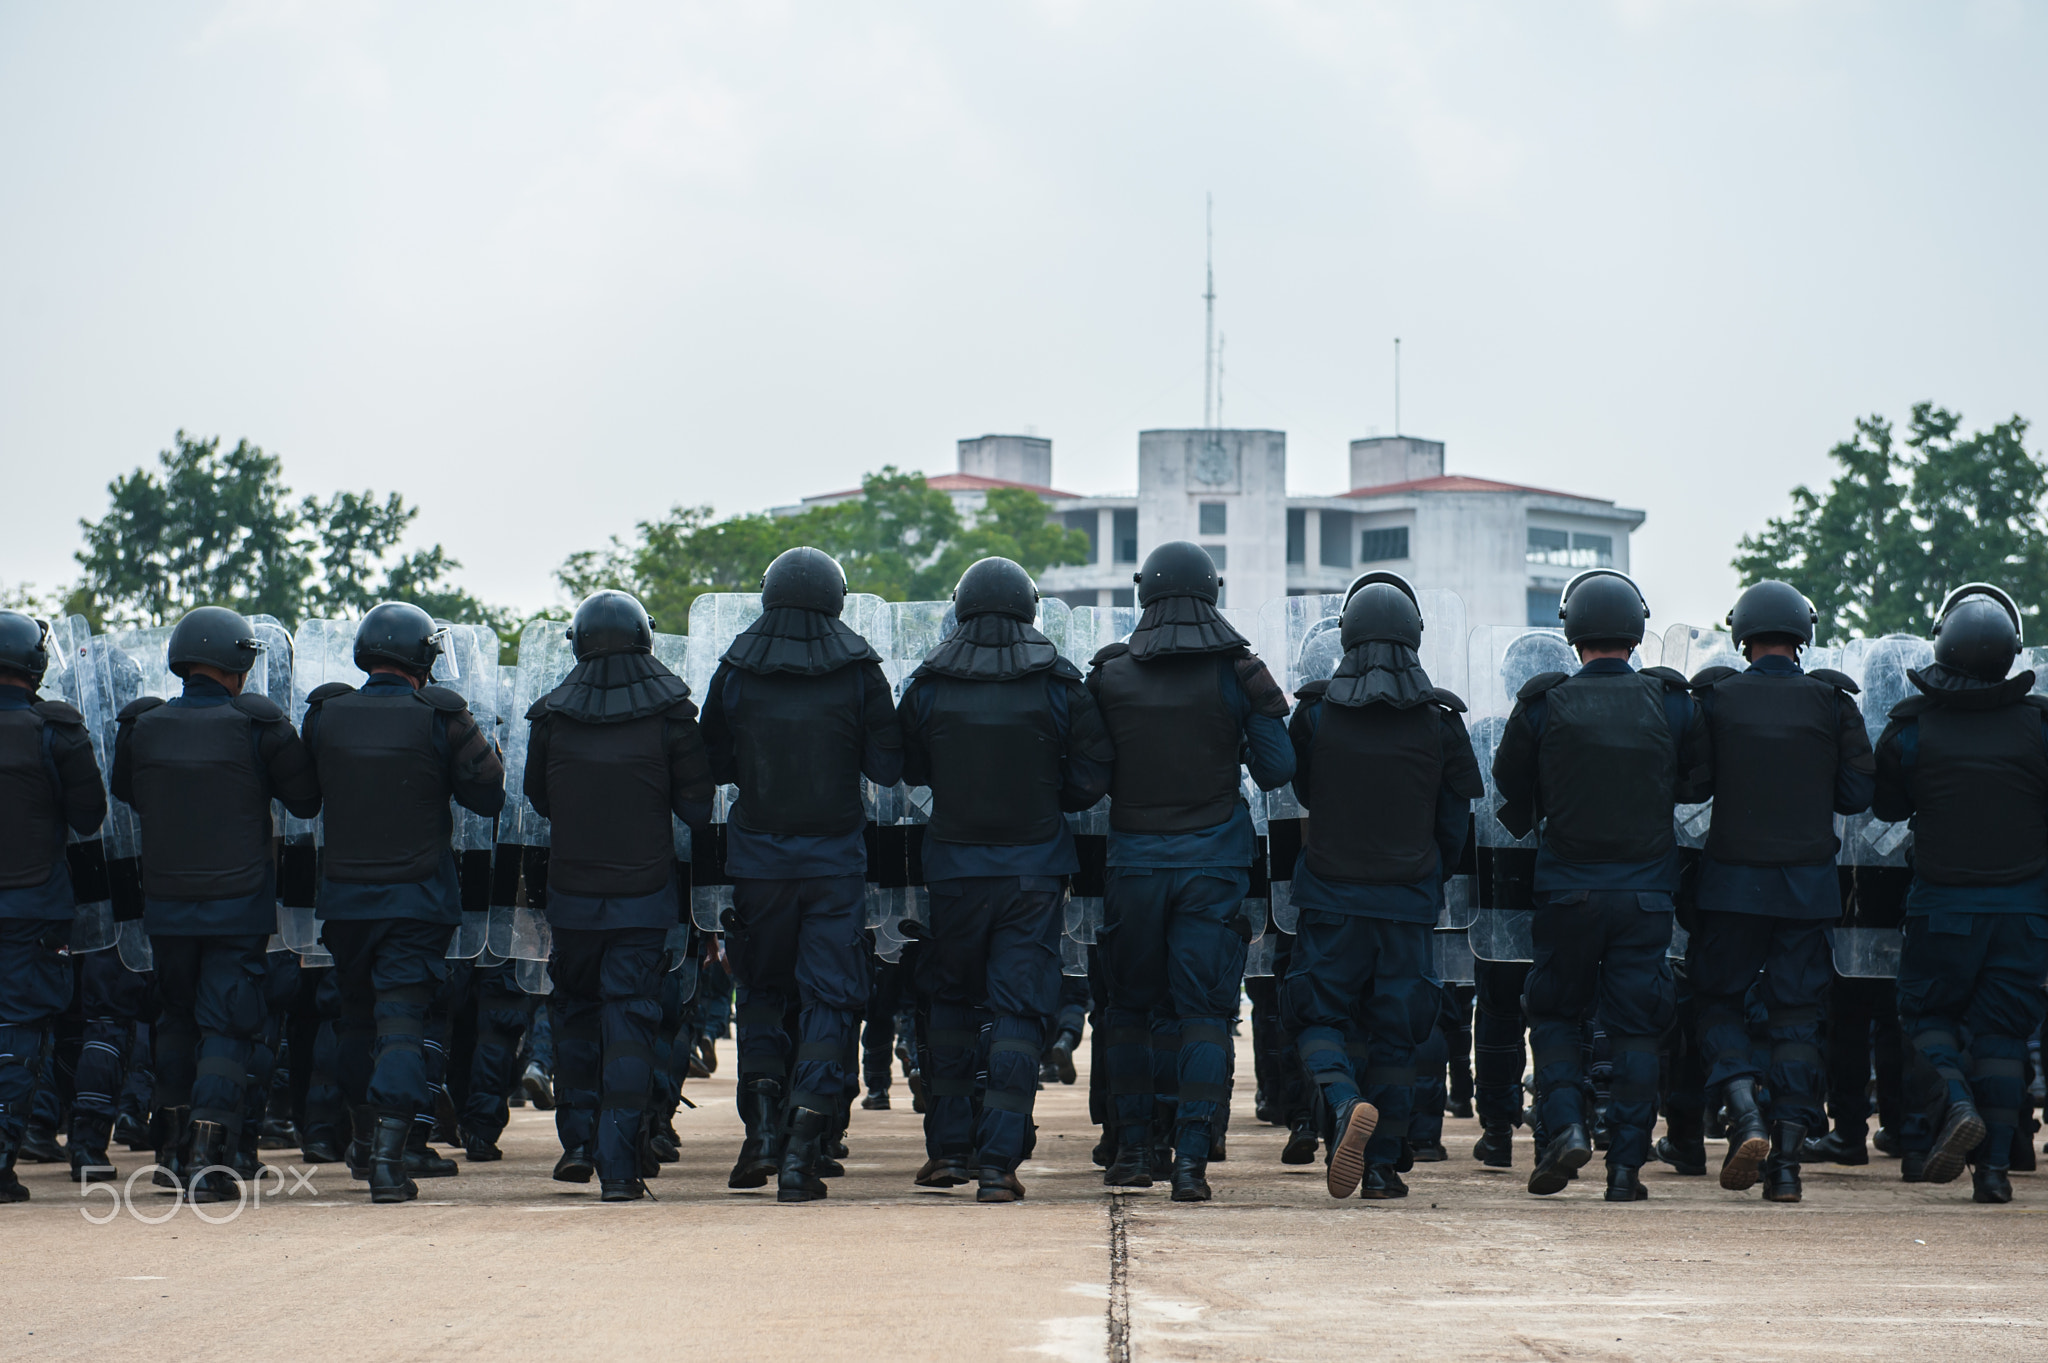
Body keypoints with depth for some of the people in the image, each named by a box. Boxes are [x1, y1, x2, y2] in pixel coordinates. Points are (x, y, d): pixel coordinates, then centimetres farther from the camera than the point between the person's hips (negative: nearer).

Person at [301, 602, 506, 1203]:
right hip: (417, 898, -3)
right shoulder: (440, 718, -11)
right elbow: (488, 794, -6)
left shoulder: (325, 716, -2)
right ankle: (389, 1154, -18)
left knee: (358, 1018, 18)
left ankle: (371, 1142, 28)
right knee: (401, 1018, -5)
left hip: (344, 897, 3)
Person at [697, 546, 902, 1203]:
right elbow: (887, 768, -1)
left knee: (762, 990, 18)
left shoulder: (735, 673, -1)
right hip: (834, 858, -1)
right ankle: (802, 1151, -6)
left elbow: (710, 766, 4)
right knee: (829, 997, 2)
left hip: (758, 855, 1)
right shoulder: (858, 673, -4)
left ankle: (763, 1124, 3)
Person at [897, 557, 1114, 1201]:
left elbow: (908, 770, 7)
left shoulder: (927, 686, -1)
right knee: (1019, 1009, -1)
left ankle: (947, 1147, 18)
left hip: (953, 864, 1)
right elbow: (1092, 777, -5)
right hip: (1034, 867, -1)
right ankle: (998, 1161, -9)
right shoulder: (1059, 685, -4)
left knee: (951, 1000, 17)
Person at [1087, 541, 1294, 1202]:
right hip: (1214, 862, -1)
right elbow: (1276, 772, -5)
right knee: (1204, 1010, -1)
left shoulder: (1110, 676, -1)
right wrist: (1266, 709, 11)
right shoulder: (1238, 675, -5)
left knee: (1130, 1007, 14)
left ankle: (1132, 1149, 18)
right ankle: (1191, 1159, -10)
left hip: (1134, 859, 1)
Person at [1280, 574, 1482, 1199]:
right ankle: (1382, 1165, 10)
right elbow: (1456, 822, 5)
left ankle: (1346, 1103, -24)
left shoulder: (1314, 712, -3)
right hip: (1408, 902, 1)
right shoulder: (1439, 721, -2)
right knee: (1395, 1034, 10)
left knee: (1319, 1018, 6)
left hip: (1331, 895, -1)